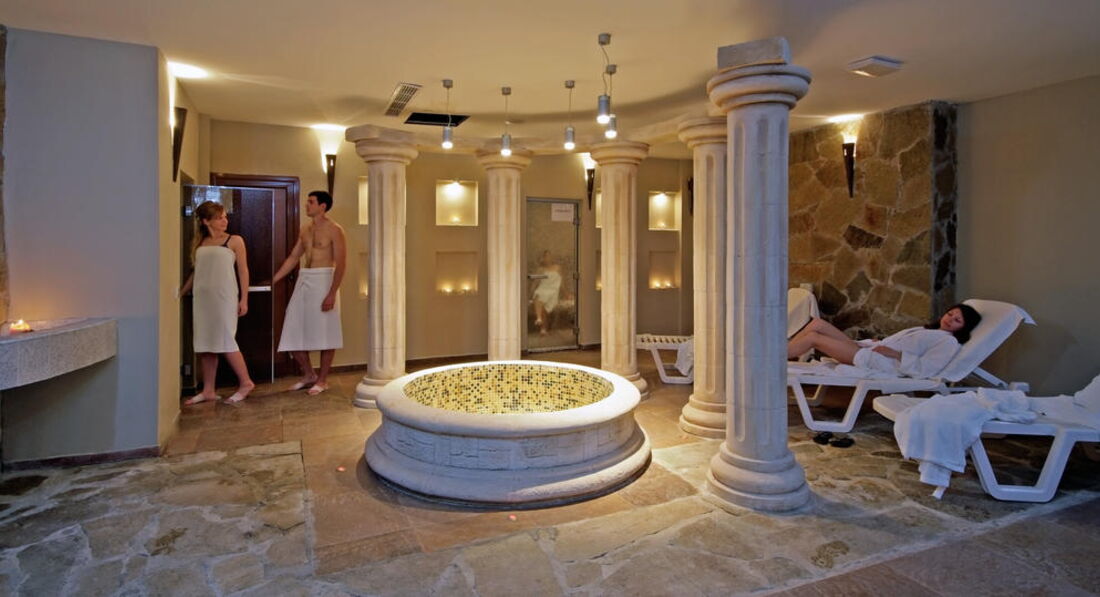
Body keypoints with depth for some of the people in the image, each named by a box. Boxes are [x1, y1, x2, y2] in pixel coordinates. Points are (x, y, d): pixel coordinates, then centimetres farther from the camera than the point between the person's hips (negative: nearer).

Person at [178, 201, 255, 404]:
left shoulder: (235, 240, 1)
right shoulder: (199, 243, 13)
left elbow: (243, 271, -1)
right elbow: (196, 272, 19)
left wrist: (244, 299, -7)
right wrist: (180, 293, 17)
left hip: (224, 296, -5)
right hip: (202, 298, 5)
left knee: (225, 341, -7)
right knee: (205, 343, 6)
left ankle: (246, 382, 4)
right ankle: (208, 390, 13)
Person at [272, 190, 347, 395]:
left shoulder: (334, 230, -8)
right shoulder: (305, 230, 14)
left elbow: (341, 264, -13)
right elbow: (292, 258, 18)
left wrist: (332, 293, -20)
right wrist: (272, 281, 14)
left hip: (324, 280, -7)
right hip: (304, 281, 7)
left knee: (324, 332, 0)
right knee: (293, 330, 7)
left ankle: (322, 379, 12)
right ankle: (308, 374, 22)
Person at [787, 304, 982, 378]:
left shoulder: (949, 342, 2)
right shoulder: (928, 330, 27)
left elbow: (924, 369, -13)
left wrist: (895, 354, -15)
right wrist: (878, 342, 10)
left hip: (879, 364, -9)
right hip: (868, 352, 9)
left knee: (813, 337, -16)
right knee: (817, 323, -4)